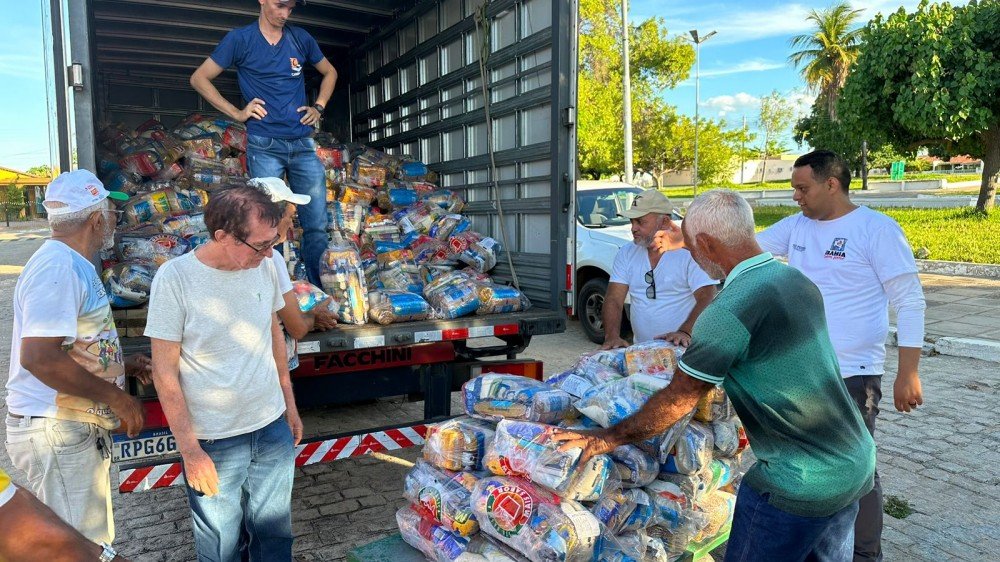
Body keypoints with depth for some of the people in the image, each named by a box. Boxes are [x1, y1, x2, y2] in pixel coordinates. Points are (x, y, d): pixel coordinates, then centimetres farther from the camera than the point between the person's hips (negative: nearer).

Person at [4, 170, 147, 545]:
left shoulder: (73, 264, 13)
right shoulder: (57, 267, -19)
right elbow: (38, 356, -28)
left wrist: (120, 364, 19)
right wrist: (116, 397, -22)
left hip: (78, 427, 10)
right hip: (56, 433, -10)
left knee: (94, 540, 19)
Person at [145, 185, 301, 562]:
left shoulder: (264, 266, -2)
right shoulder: (175, 277, -15)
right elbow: (165, 372, -11)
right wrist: (190, 450, -11)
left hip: (274, 429, 4)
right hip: (214, 443, -4)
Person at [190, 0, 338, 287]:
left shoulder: (301, 38, 11)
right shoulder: (240, 39, 2)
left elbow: (329, 72, 26)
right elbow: (199, 79, 5)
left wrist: (318, 107, 11)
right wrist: (237, 113, -3)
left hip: (303, 144, 3)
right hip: (264, 145, -3)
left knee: (317, 223, 1)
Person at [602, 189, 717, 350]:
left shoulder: (691, 251, -3)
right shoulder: (626, 254, 10)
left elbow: (707, 298, -11)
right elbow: (614, 300, 2)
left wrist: (685, 332, -27)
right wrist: (612, 336, -15)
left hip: (683, 349, -4)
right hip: (642, 350, 4)